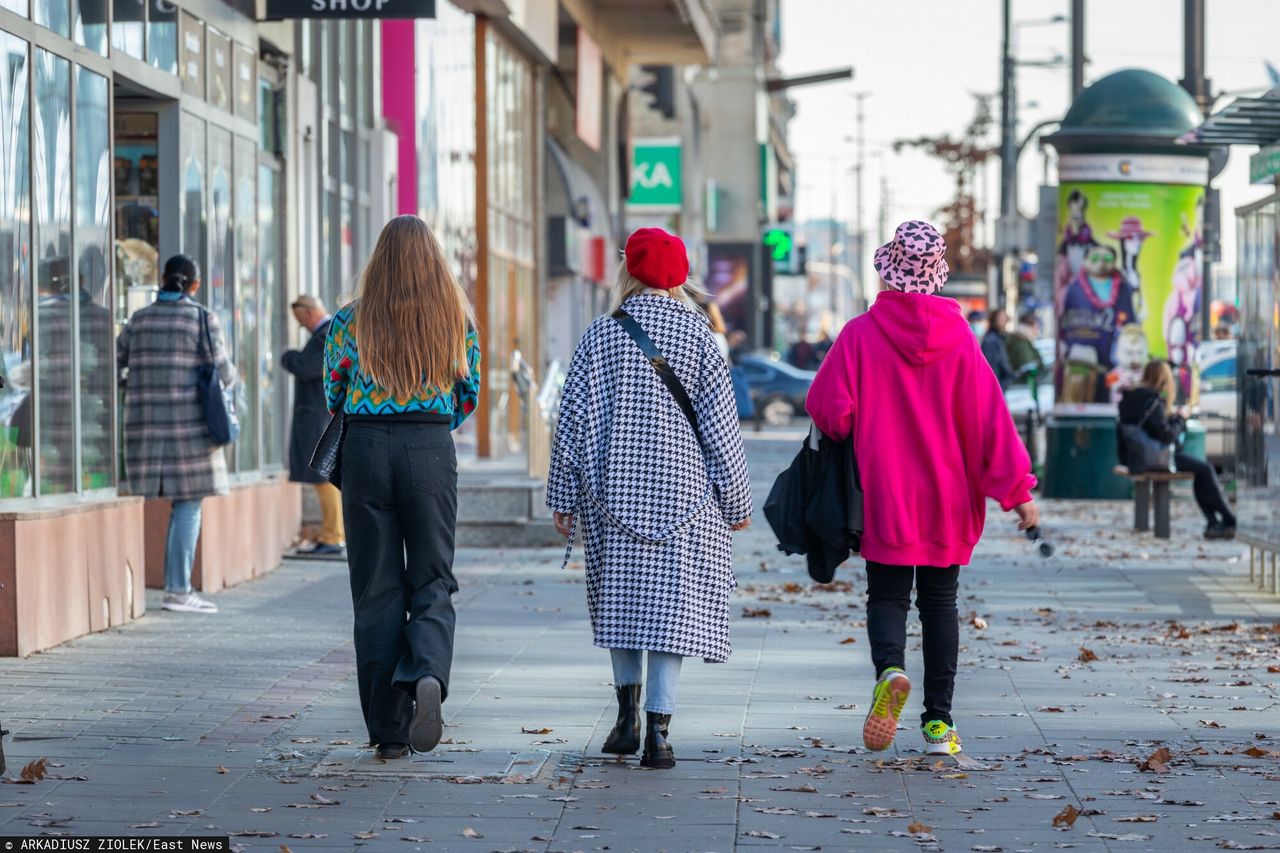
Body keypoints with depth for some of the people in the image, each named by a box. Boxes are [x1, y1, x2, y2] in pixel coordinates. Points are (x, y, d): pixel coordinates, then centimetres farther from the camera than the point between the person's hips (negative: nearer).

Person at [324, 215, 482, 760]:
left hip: (365, 448, 0)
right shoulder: (458, 321, 3)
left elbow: (333, 396, 10)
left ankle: (388, 729, 6)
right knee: (432, 583, 9)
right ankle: (428, 676, -22)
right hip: (432, 450, 0)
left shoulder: (351, 322, 1)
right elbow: (469, 398, 12)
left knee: (376, 590, 6)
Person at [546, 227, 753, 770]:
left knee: (622, 599, 15)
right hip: (683, 493, -1)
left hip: (615, 493, 1)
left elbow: (574, 419, 0)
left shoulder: (600, 335, 0)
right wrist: (736, 500, 8)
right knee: (673, 603, 0)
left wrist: (563, 498, 7)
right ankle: (658, 731, -6)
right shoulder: (696, 334, -2)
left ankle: (628, 715, 12)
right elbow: (720, 424, 0)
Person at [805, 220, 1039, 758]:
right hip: (946, 499, 1)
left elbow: (828, 411, -10)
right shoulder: (958, 338, -4)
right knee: (940, 602, 10)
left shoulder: (861, 334, -8)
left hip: (883, 497, -1)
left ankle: (889, 669, -23)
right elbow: (990, 419, -5)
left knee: (887, 596, 8)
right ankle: (939, 724, 10)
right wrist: (1017, 490, -2)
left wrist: (857, 438, 13)